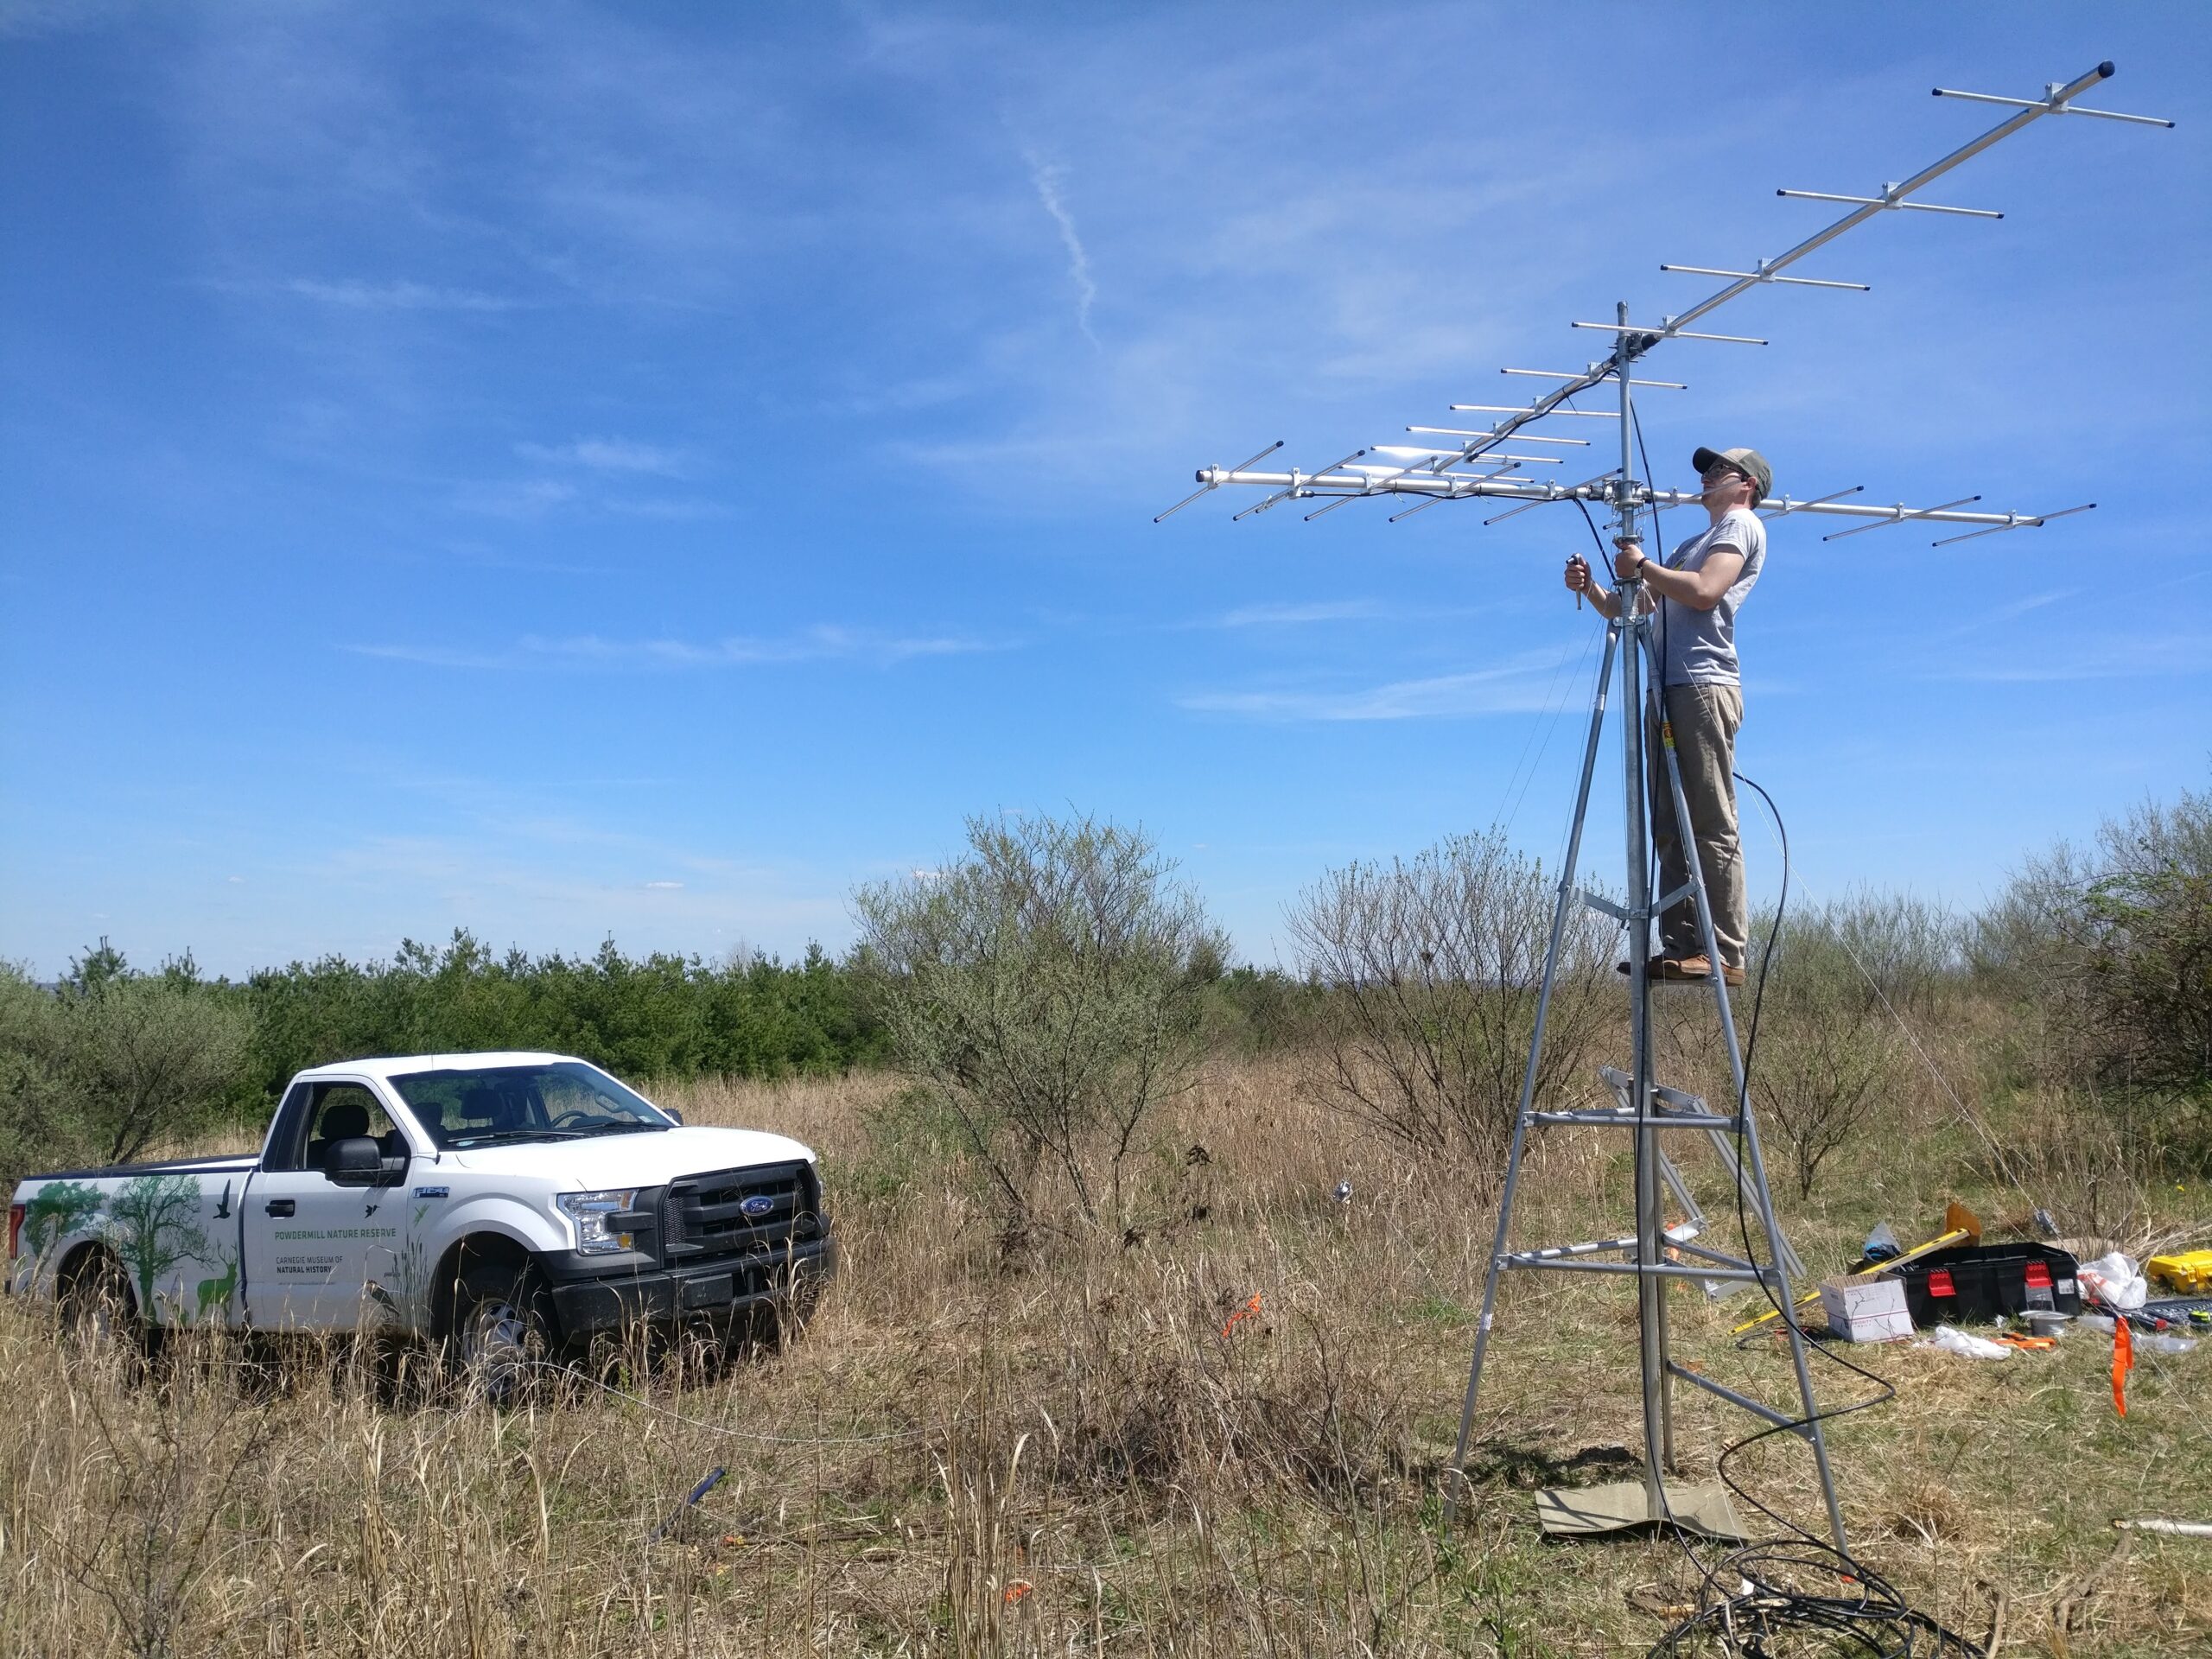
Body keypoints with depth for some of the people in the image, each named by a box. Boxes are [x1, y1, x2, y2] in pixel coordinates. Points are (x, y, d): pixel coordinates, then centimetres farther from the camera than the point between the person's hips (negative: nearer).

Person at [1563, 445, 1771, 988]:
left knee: (1713, 829, -12)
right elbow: (1631, 608, 27)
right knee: (1671, 831, 3)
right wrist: (1592, 590, 10)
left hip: (1704, 686, -9)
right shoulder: (1693, 544, 32)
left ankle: (1725, 953, -14)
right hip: (1667, 691, 9)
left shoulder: (1741, 525, 6)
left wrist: (1642, 567, -4)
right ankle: (1680, 947, 2)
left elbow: (1704, 592, -13)